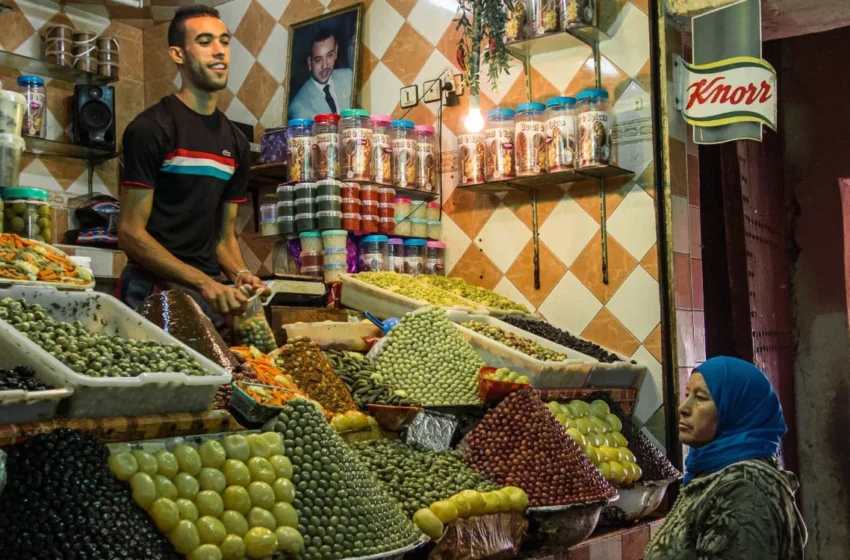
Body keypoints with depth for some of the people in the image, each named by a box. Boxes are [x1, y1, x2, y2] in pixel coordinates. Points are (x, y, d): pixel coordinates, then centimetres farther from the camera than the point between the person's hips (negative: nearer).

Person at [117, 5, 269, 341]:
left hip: (213, 295, 6)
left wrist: (240, 275, -7)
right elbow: (131, 232, -12)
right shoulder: (152, 128, -8)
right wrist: (203, 282, -20)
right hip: (155, 292, -5)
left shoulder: (236, 142, 11)